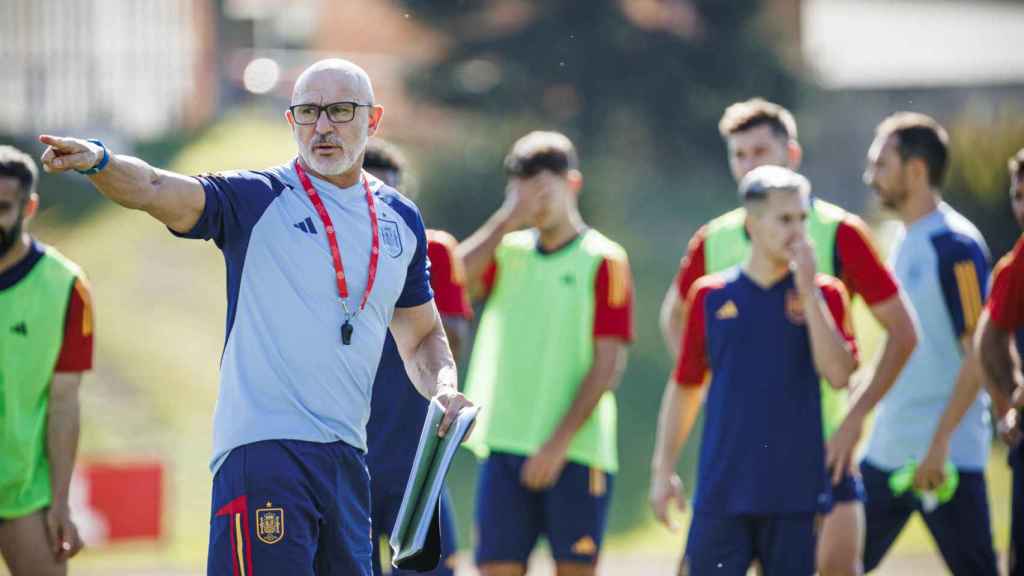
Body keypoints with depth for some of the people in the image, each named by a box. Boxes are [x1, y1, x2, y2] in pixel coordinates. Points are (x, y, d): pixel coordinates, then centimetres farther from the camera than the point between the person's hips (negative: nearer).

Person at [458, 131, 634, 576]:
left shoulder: (602, 260, -2)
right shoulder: (507, 252, 12)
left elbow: (609, 364, -8)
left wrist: (560, 442, -15)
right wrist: (506, 220, -8)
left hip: (576, 452, -4)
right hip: (503, 446, 4)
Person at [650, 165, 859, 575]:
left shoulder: (823, 294, 2)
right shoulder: (710, 295, 5)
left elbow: (839, 373, -12)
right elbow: (684, 387, 11)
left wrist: (808, 292, -14)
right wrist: (663, 469, 7)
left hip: (796, 492, 0)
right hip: (722, 491, 0)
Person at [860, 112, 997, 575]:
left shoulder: (956, 245, -13)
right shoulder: (905, 242, 14)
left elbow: (979, 356, -17)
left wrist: (939, 444, -21)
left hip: (945, 456, -9)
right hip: (888, 450, 9)